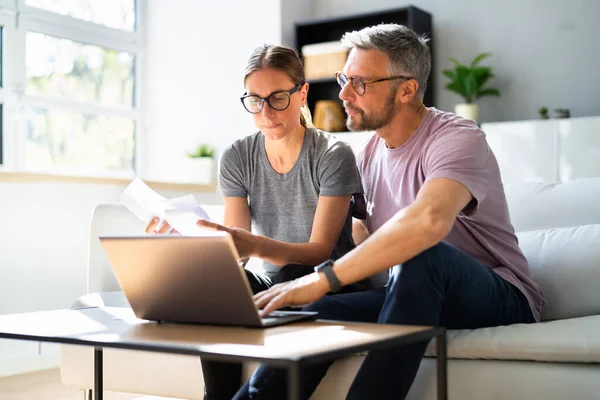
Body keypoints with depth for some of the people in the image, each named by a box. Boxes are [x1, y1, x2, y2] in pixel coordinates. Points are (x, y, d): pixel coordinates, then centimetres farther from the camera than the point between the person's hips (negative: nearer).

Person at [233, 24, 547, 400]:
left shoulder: (457, 138, -18)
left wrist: (323, 279, -41)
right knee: (318, 311, -19)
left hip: (500, 298, -6)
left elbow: (429, 220, -40)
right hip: (415, 294, 6)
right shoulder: (371, 152, 7)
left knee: (423, 255, -37)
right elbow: (367, 238, 17)